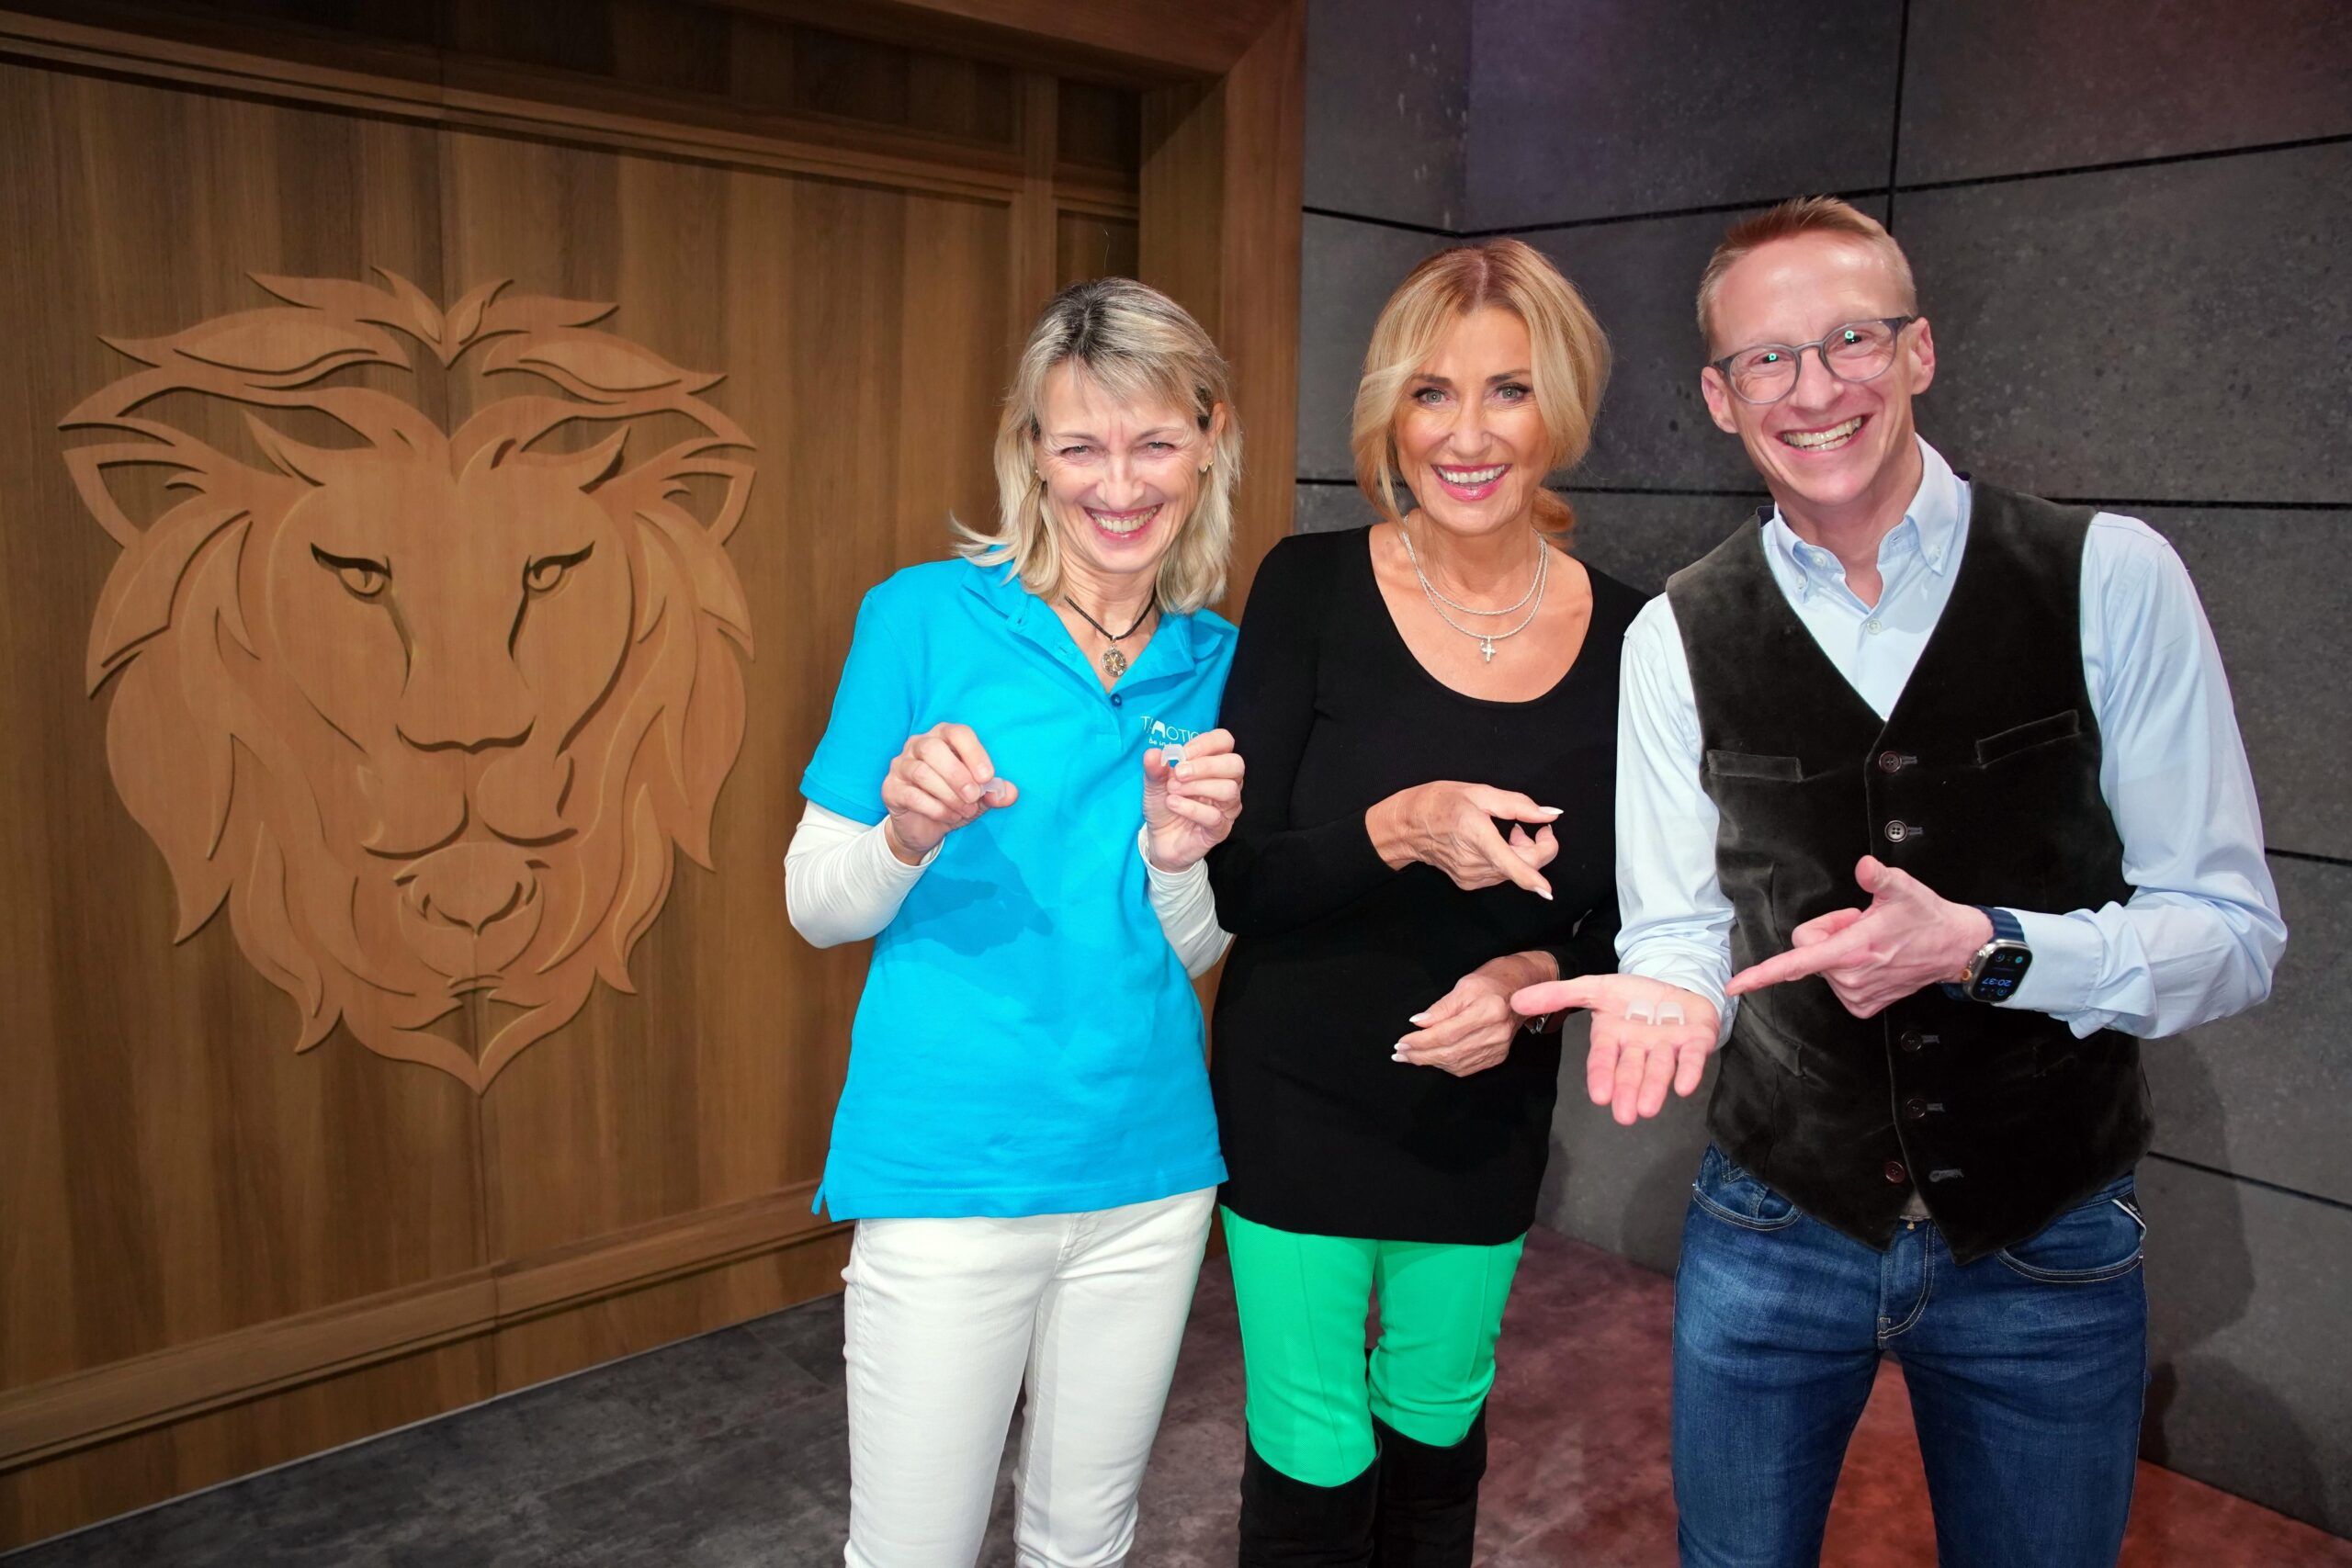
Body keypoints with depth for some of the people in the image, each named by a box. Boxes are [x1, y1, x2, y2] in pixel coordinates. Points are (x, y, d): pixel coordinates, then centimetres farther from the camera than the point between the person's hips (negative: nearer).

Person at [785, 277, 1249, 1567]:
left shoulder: (1215, 662, 3)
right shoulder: (925, 615, -7)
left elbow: (1194, 951, 6)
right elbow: (815, 907, -4)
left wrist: (1177, 854, -15)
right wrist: (909, 833, -25)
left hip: (1148, 1170, 4)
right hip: (949, 1163, -3)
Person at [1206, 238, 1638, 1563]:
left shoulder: (1624, 636, -7)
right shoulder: (1313, 588, -14)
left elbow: (1624, 916, 3)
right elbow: (1233, 883, -14)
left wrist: (1540, 976, -18)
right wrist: (1396, 831, -32)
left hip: (1487, 1122, 3)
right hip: (1298, 1108, -2)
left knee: (1439, 1434, 23)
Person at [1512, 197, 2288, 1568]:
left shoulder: (2111, 580, -10)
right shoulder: (1678, 637, -6)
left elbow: (2234, 931, -9)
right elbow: (1683, 930, -1)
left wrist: (1985, 948, -25)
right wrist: (1671, 994, -24)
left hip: (2050, 1241, 0)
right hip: (1774, 1225, 1)